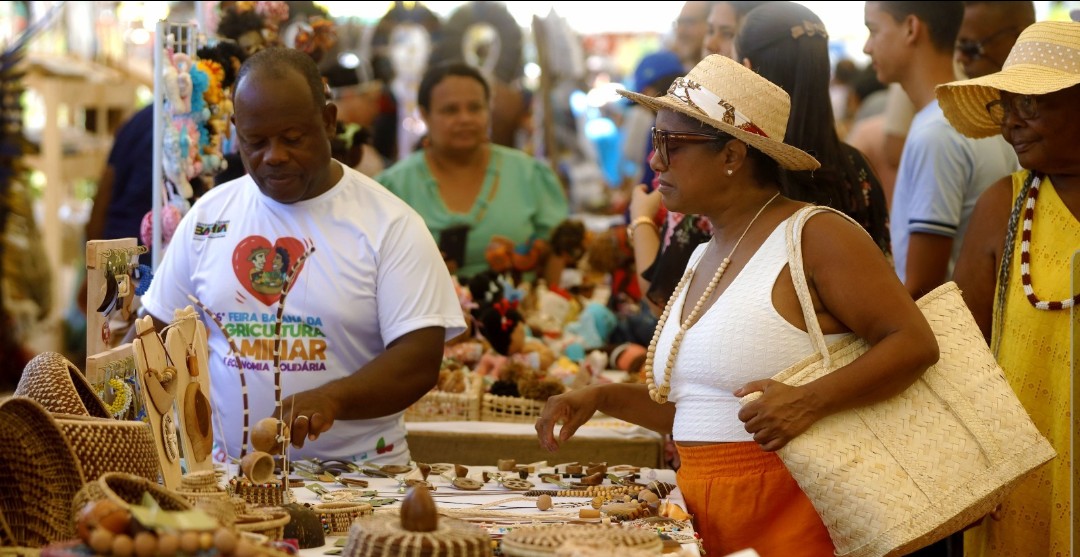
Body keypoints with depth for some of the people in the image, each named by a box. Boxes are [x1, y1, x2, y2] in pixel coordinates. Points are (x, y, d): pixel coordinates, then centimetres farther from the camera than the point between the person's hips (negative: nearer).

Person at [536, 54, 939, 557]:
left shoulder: (815, 237, -10)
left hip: (794, 517, -8)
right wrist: (604, 397, 10)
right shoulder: (703, 258, 16)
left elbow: (914, 343, -17)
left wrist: (810, 401, -28)